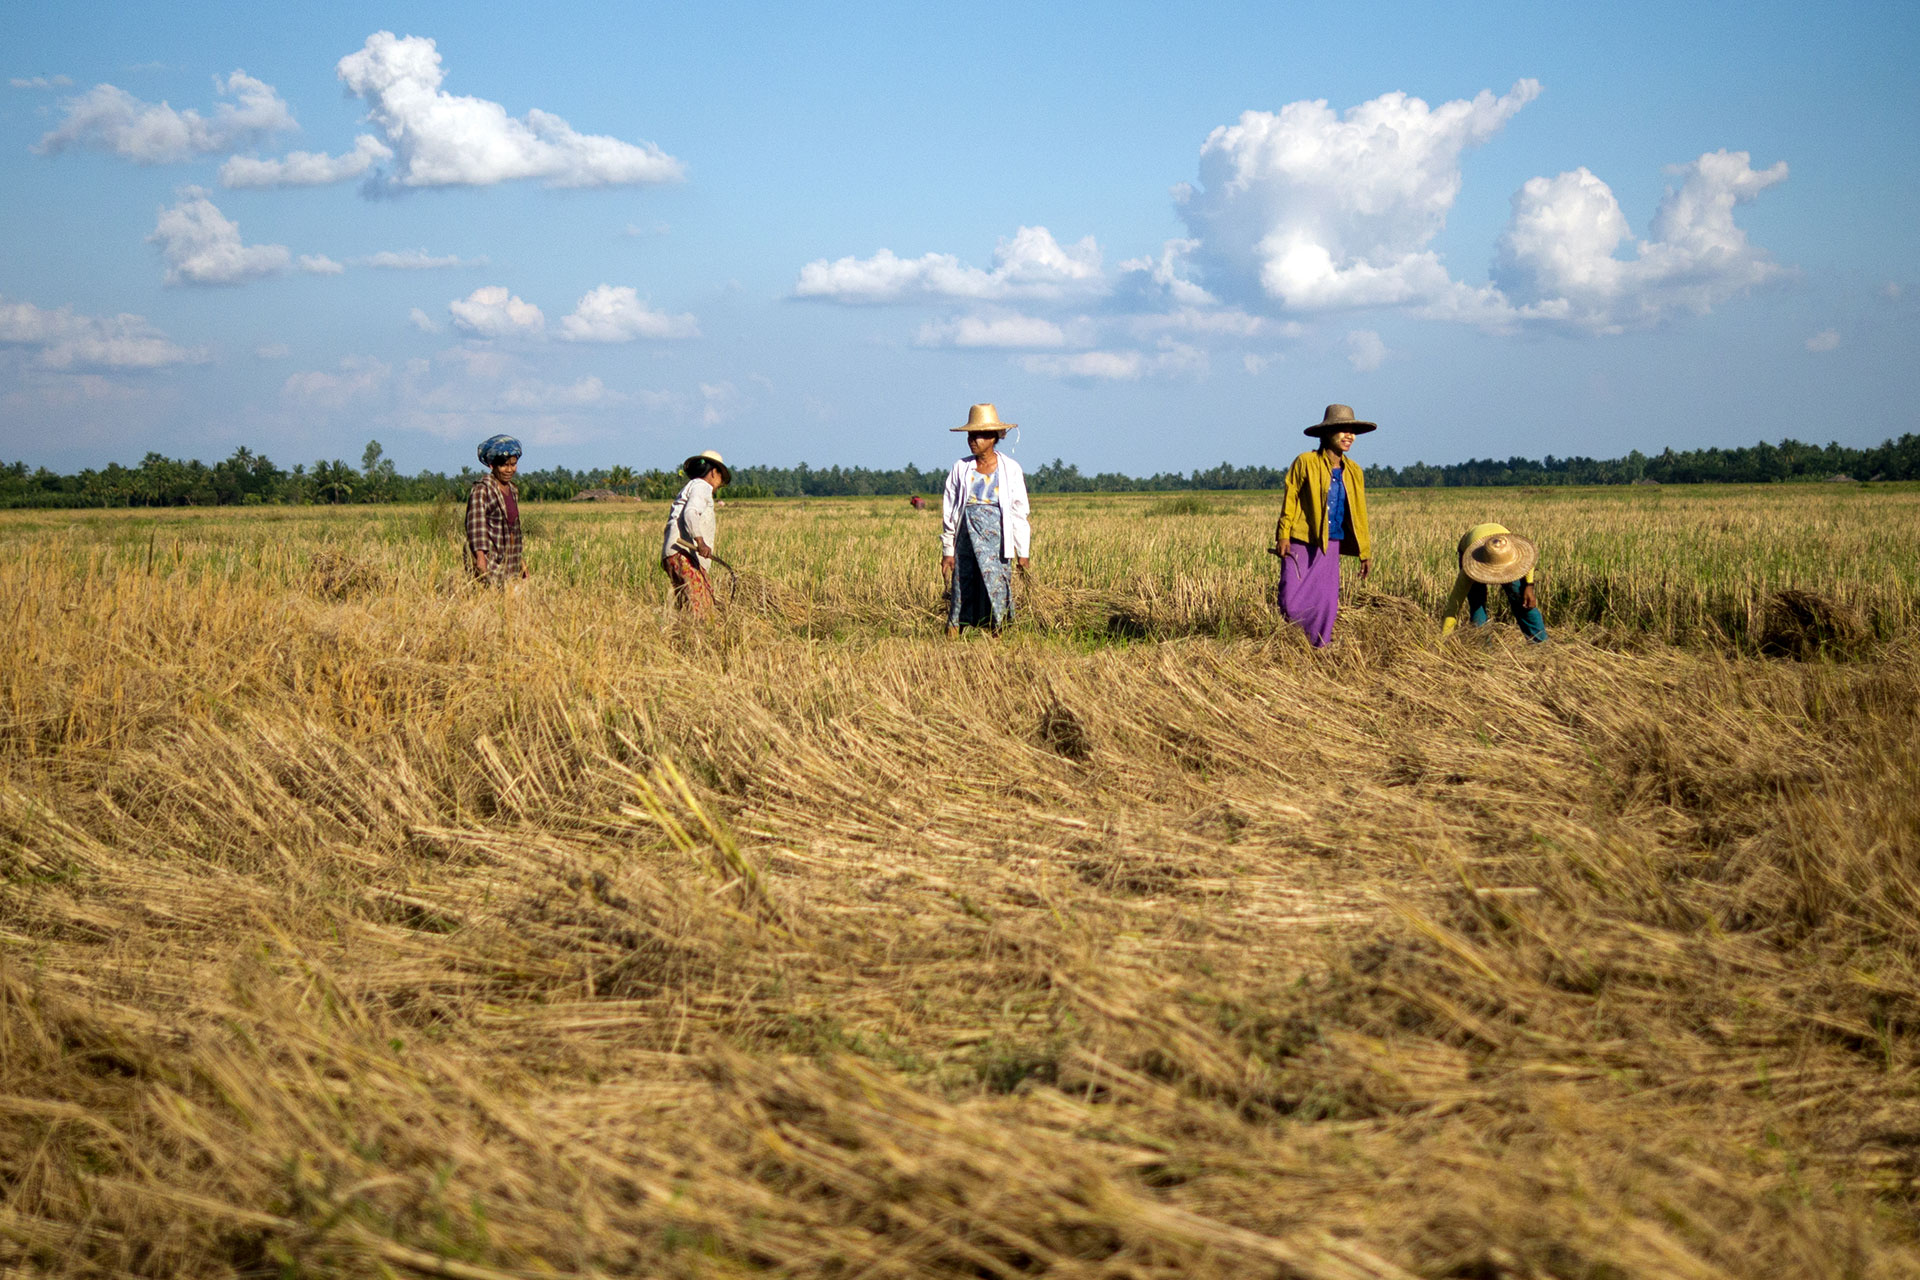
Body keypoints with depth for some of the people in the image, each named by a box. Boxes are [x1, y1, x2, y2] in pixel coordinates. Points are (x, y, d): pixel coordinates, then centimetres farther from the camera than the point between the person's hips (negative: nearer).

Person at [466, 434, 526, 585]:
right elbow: (476, 523, -15)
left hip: (510, 562, 7)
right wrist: (480, 556, -25)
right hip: (488, 558, -7)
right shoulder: (481, 489, -6)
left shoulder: (513, 491, 18)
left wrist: (521, 560, 22)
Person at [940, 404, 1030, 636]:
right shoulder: (960, 469, 5)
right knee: (961, 590, -3)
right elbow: (948, 512, 9)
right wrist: (948, 551, 6)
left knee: (996, 590, -4)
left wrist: (1022, 552, 4)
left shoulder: (1010, 469, 3)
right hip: (967, 538, 1)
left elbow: (1019, 512, 6)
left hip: (996, 540, -1)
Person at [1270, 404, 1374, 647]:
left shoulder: (1353, 472, 11)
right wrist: (1282, 536, -10)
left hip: (1330, 547, 4)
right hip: (1300, 543, -4)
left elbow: (1359, 515, 15)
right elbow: (1289, 500, -2)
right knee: (1291, 602, -7)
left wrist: (1365, 553, 14)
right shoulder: (1305, 462, -3)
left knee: (1326, 604, 1)